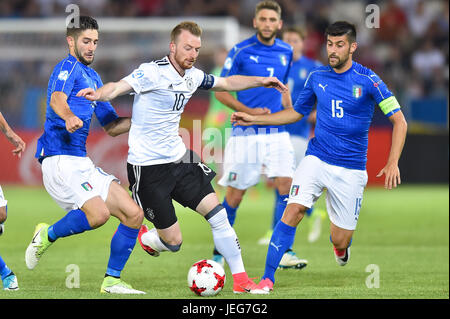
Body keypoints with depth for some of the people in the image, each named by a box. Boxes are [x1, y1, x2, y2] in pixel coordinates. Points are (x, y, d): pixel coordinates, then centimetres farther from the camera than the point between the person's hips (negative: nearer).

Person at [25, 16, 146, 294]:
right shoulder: (68, 67, -4)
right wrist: (69, 117, -49)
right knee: (99, 214, -28)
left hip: (83, 164, 9)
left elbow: (111, 126, 29)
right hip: (60, 159, -9)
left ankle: (112, 280, 8)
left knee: (134, 214, 0)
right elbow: (57, 98, -27)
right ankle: (48, 235, -1)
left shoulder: (93, 77, 23)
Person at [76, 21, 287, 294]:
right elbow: (119, 87, -33)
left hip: (180, 159, 7)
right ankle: (142, 237, 31)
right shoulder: (152, 72, -18)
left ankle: (241, 280, 8)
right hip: (148, 167, -7)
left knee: (218, 213, -2)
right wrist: (99, 94, -55)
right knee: (173, 242, -4)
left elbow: (226, 83, 25)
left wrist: (262, 81, 21)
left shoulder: (193, 76, 6)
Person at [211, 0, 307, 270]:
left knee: (286, 186, -12)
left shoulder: (286, 52, 8)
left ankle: (284, 252, -10)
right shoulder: (241, 51, -6)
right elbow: (221, 91, -2)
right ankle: (220, 252, 20)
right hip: (246, 134, -3)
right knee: (235, 194, 2)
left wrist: (290, 109, 5)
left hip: (277, 133, 4)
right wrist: (248, 111, -13)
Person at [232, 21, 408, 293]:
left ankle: (340, 243, 40)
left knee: (340, 242, 0)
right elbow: (296, 112, 19)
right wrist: (255, 119, 11)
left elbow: (399, 121, -5)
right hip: (316, 159, 2)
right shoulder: (317, 77, 4)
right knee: (294, 211, -22)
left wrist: (393, 163, -14)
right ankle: (268, 278, -17)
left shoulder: (367, 81, -9)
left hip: (351, 170, -2)